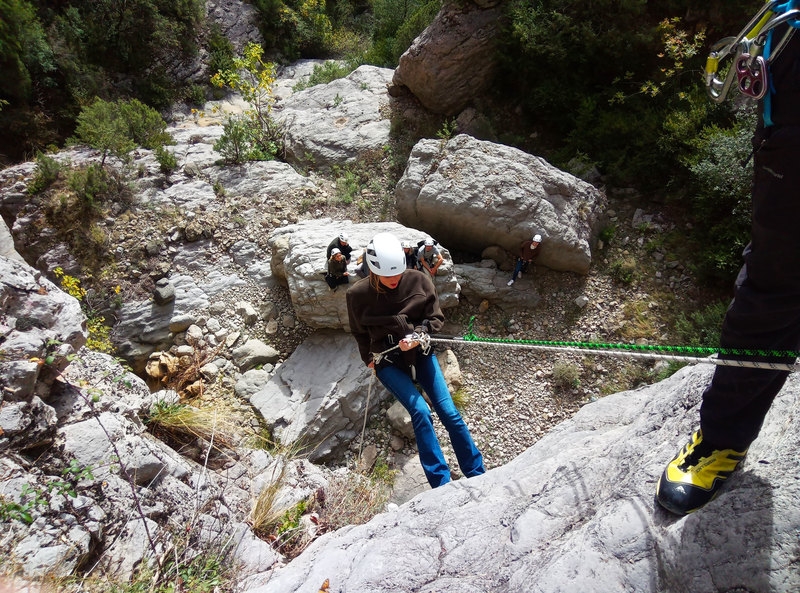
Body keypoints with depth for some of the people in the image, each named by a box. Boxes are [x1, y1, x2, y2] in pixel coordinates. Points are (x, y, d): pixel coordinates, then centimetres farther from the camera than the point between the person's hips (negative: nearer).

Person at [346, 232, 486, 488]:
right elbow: (360, 333, 7)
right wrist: (370, 360, 7)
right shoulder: (358, 294, -11)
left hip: (421, 353, 2)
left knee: (449, 412, -4)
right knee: (420, 411, -20)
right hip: (387, 361, -2)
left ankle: (478, 476, 13)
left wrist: (418, 336, -18)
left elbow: (436, 318, -2)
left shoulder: (419, 280, -10)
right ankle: (442, 486, -10)